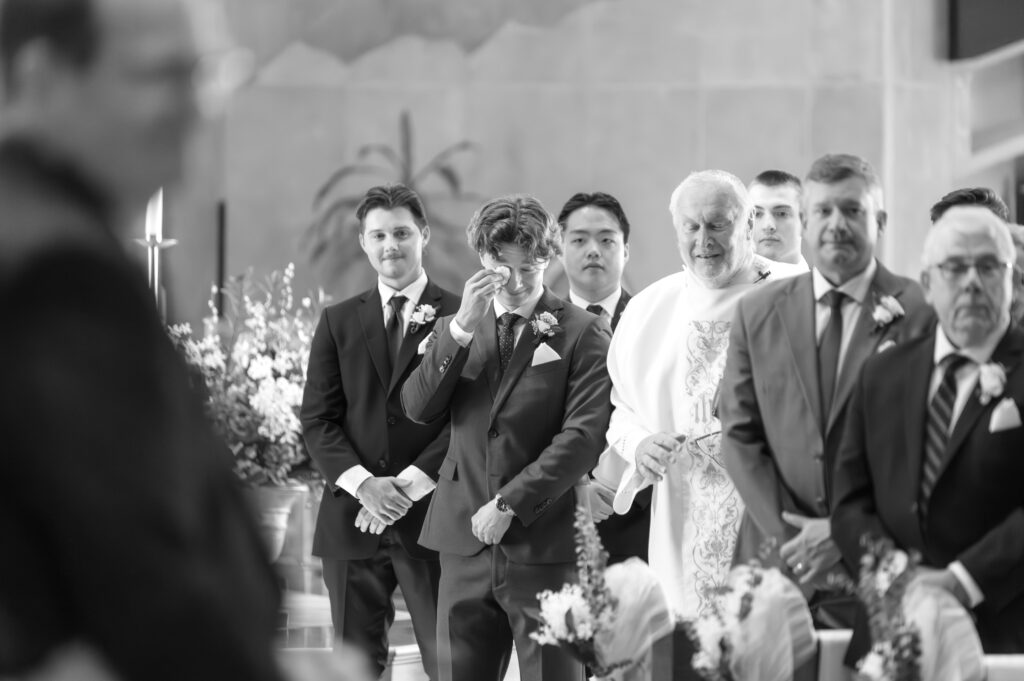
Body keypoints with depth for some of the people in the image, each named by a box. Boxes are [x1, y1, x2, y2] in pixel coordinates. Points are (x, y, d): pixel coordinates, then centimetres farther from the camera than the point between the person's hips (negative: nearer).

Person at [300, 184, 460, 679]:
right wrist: (363, 483, -10)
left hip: (432, 518, -3)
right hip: (352, 518, 3)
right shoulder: (339, 322, 12)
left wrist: (410, 485, -13)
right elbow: (317, 419, 6)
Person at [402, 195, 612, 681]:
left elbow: (583, 436, -8)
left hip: (545, 546, -4)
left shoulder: (582, 333, 0)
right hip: (466, 543, 4)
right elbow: (418, 409, 1)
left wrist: (510, 504, -12)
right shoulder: (455, 331, 15)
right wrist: (462, 328, -9)